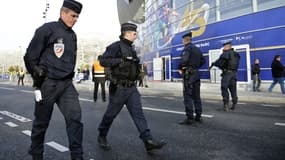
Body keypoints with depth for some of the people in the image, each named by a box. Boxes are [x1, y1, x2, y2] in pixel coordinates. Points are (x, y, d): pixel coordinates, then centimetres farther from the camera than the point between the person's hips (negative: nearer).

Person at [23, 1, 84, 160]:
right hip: (48, 83, -5)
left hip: (67, 84, 6)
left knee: (75, 118, -6)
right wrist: (38, 76, -5)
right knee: (41, 122, 10)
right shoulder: (47, 29, -8)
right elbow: (30, 57, -7)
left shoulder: (73, 35, 12)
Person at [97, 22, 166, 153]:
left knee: (138, 113, -1)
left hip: (132, 88, 7)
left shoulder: (131, 48, 16)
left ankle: (148, 141, -3)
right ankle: (102, 136, 30)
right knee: (111, 114, 7)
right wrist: (121, 60, -26)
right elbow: (103, 61, -21)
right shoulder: (116, 46, -9)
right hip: (119, 88, -7)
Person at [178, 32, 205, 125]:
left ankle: (190, 118, -4)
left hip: (188, 74, -8)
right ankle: (198, 116, 18)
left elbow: (184, 60, -25)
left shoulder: (187, 48, -9)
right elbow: (203, 61, 21)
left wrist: (180, 68, -10)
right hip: (196, 74, 9)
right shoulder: (197, 49, 17)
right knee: (196, 96, 12)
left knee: (187, 96, -5)